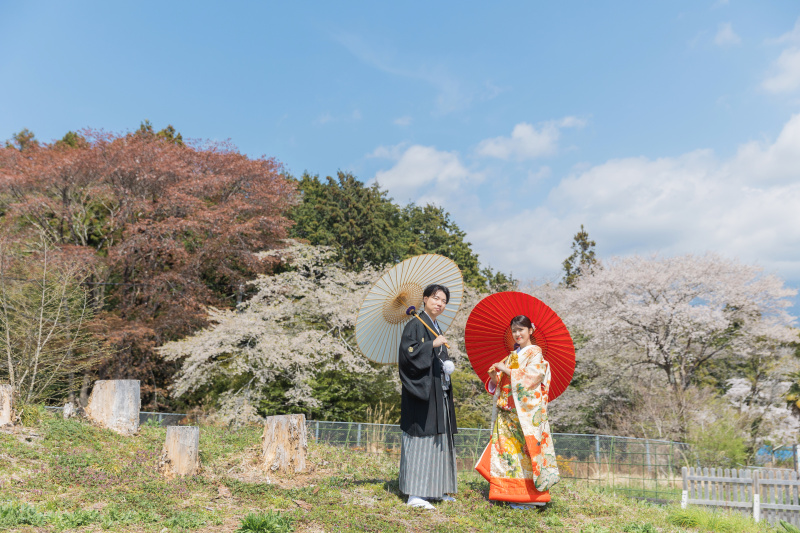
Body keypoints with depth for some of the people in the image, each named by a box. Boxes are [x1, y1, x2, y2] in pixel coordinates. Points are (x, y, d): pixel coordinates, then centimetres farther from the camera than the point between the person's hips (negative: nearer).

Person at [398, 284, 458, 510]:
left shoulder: (436, 328, 17)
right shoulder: (415, 325, -9)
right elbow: (408, 352, -20)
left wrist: (448, 366, 6)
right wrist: (433, 345, -24)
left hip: (438, 392, 9)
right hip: (421, 391, -9)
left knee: (437, 438, 11)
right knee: (420, 438, -9)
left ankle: (435, 489, 19)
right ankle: (414, 494, -5)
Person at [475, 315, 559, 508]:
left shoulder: (535, 354, -2)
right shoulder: (512, 356, 18)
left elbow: (529, 379, -15)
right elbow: (498, 383, 18)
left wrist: (505, 369, -13)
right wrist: (494, 374, -3)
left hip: (526, 411, -7)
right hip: (507, 411, 7)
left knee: (523, 449, -7)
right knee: (505, 448, 4)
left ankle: (528, 498, 0)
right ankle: (509, 494, 11)